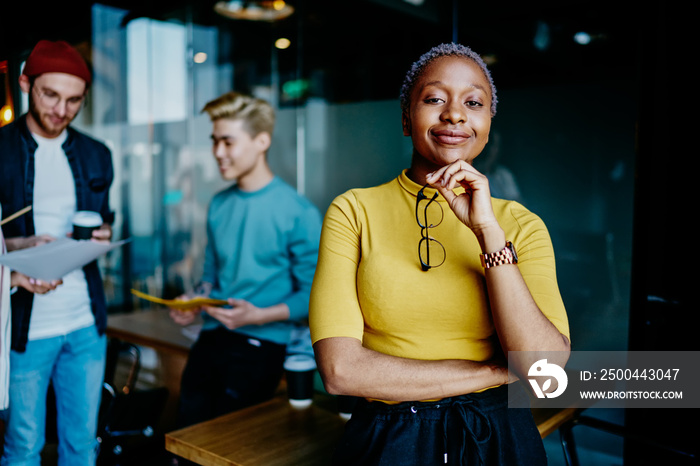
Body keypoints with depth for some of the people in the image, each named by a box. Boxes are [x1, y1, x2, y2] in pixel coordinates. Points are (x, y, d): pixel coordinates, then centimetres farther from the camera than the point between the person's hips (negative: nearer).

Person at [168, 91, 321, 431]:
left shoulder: (298, 213, -9)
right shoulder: (218, 205, 11)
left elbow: (312, 294, -9)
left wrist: (259, 315, -19)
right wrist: (194, 301, 2)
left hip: (260, 343, -5)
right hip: (210, 338, 6)